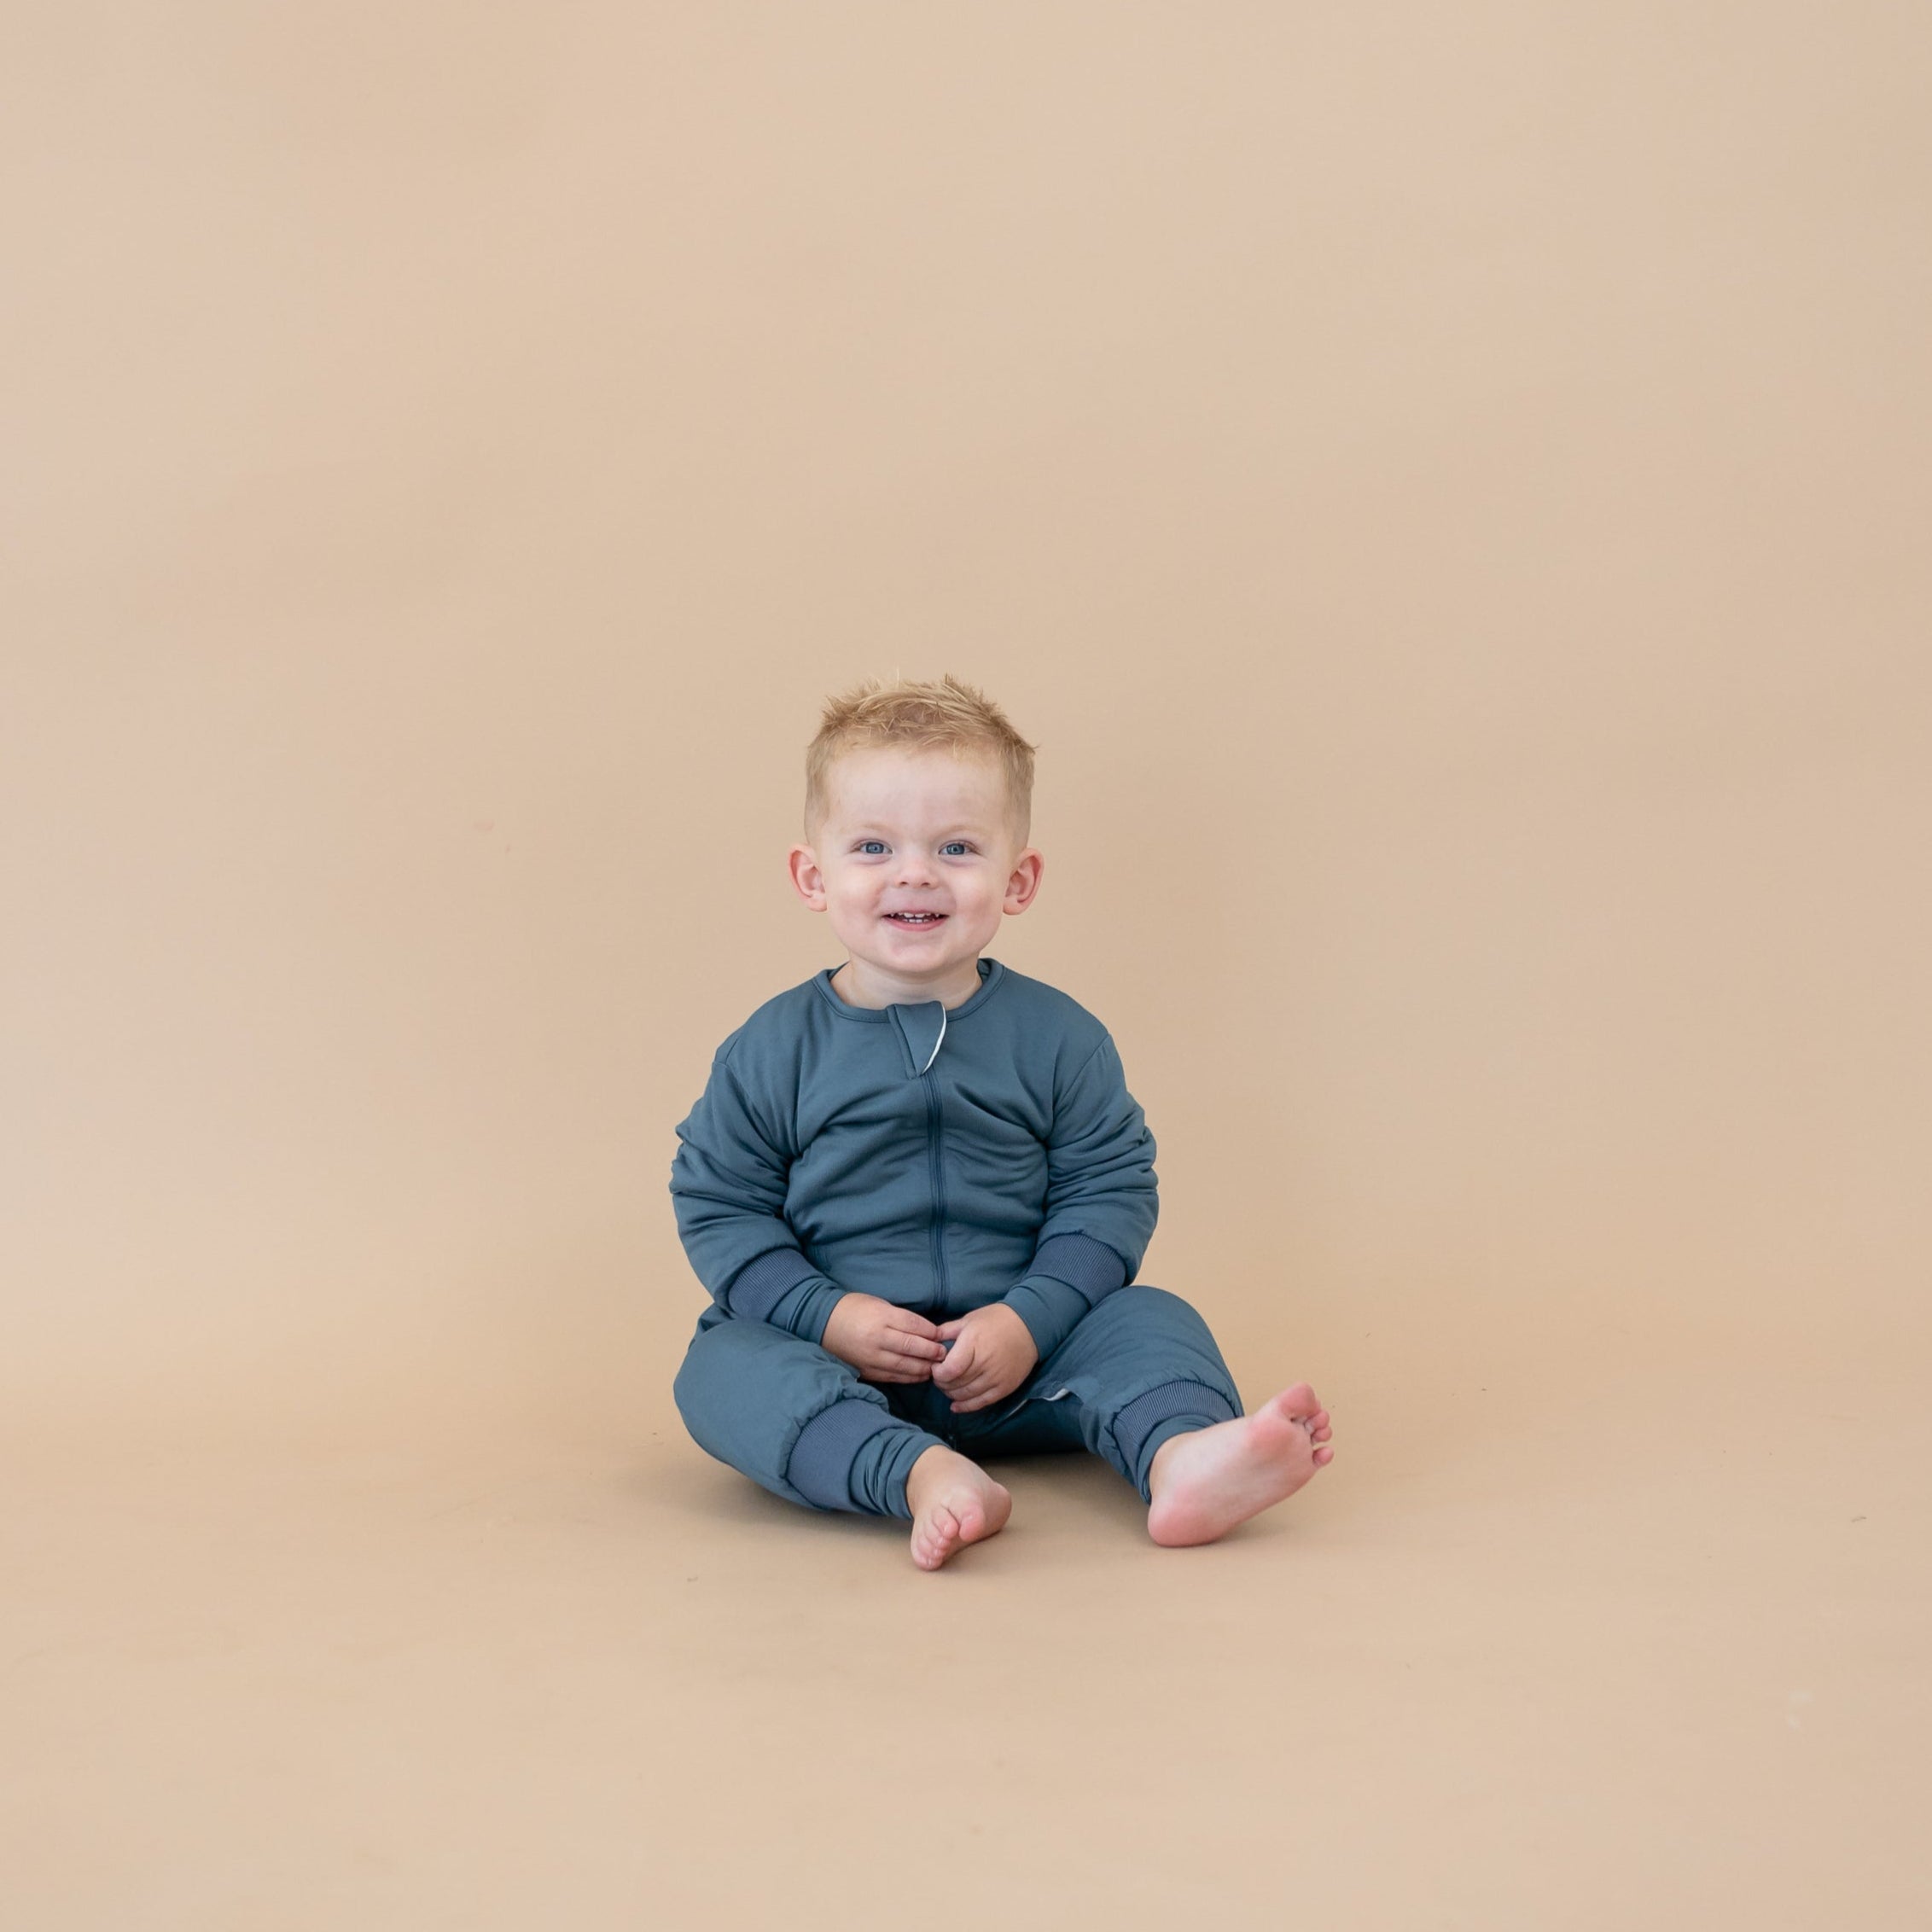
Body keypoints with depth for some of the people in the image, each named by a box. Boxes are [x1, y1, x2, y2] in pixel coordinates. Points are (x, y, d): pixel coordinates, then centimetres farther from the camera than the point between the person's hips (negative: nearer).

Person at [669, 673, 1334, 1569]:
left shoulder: (1058, 1036, -1)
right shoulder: (773, 1049, -2)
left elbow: (1110, 1190, -1)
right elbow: (717, 1206, 0)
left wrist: (1030, 1320, -14)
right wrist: (827, 1315, -13)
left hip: (1016, 1360, 1)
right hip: (839, 1361, -1)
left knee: (1147, 1319, -18)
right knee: (722, 1367, -27)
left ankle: (1181, 1457, -45)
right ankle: (925, 1478, -47)